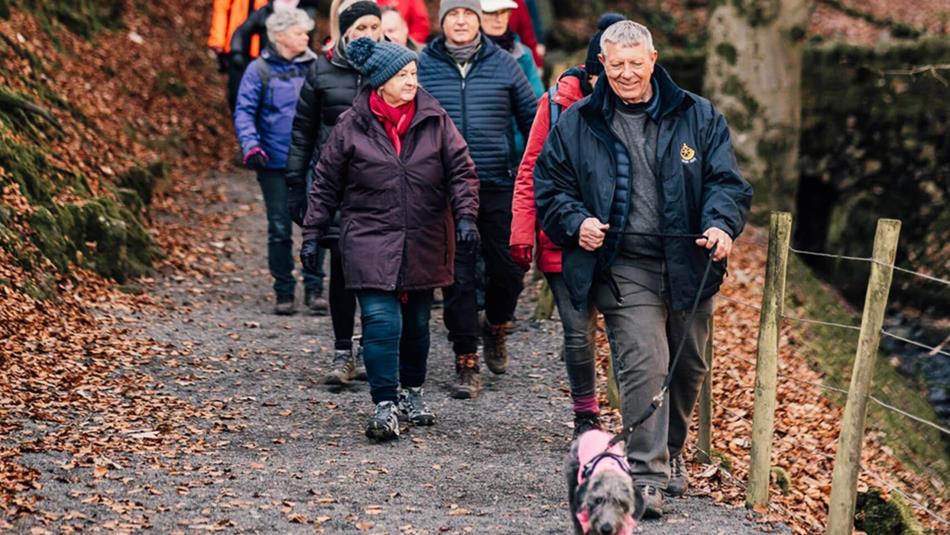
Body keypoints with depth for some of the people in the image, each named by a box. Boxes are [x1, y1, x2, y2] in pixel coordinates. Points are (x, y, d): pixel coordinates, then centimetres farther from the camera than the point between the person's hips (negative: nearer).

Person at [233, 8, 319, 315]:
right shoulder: (260, 70, -2)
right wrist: (250, 145, -18)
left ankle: (314, 287, 10)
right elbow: (244, 112, -3)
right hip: (275, 164, -1)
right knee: (280, 230, 5)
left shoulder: (313, 66, 3)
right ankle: (284, 293, 14)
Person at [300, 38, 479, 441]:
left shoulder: (434, 120, 2)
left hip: (424, 243, 3)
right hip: (370, 243, -3)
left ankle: (411, 392, 33)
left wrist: (465, 216, -9)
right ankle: (385, 404, -7)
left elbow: (461, 171, 5)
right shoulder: (351, 127, -2)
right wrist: (312, 234, 4)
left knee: (417, 321, 14)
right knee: (381, 321, -13)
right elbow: (326, 184, 5)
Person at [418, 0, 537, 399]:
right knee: (457, 277, -1)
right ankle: (466, 362, 7)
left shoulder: (504, 65, 4)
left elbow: (532, 120, 11)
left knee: (507, 269, 5)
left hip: (498, 186, 1)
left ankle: (496, 328, 34)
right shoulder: (422, 66, 3)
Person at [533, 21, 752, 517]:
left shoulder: (699, 117, 4)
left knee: (688, 366, 15)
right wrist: (576, 222, -9)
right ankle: (645, 475, -13)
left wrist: (721, 225, -18)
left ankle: (670, 454, 38)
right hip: (624, 268, -3)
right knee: (644, 364, -16)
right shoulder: (576, 125, 4)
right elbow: (549, 187, 10)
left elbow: (725, 180, 1)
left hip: (687, 266, 3)